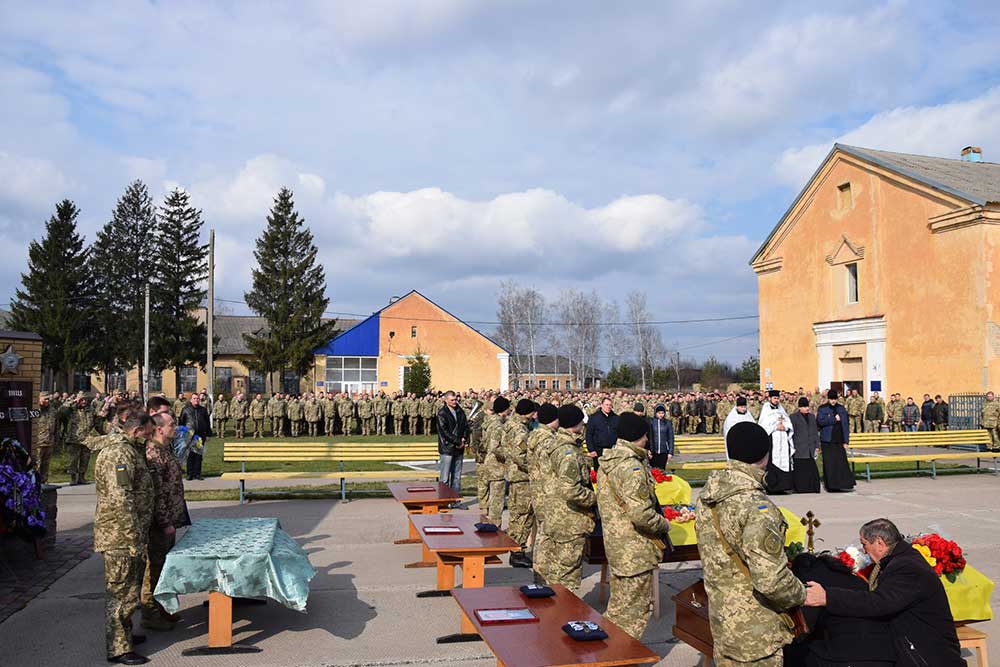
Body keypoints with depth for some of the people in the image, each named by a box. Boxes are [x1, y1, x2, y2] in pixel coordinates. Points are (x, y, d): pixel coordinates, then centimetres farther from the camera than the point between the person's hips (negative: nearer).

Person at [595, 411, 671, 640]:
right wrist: (664, 524, -10)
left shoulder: (607, 462, 8)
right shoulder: (631, 467, -22)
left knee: (617, 606, 21)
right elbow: (641, 514, -27)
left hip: (615, 542, 9)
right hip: (635, 550, -9)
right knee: (634, 611, 4)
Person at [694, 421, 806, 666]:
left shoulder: (707, 495, 0)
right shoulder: (756, 507, -26)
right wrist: (800, 595, -11)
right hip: (754, 631, -7)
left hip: (720, 618, 8)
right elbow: (770, 580, -30)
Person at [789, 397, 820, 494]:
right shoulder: (794, 417, 1)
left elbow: (815, 431, 19)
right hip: (799, 449, -4)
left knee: (811, 468, 1)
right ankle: (800, 489, 2)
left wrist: (817, 445, 12)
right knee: (800, 470, -5)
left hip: (810, 449, 5)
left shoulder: (812, 416, 17)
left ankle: (812, 489, 10)